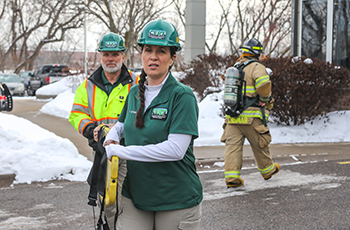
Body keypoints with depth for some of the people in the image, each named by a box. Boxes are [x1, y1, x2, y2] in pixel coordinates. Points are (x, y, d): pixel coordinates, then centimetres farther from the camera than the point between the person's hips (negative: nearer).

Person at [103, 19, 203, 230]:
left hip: (176, 200, -4)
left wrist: (120, 151, -18)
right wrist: (111, 137, 2)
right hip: (134, 196, 5)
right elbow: (123, 124, 27)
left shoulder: (182, 95, -12)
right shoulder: (135, 92, 8)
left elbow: (175, 149, -22)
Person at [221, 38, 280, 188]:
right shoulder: (256, 67, -7)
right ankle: (267, 170, 30)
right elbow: (263, 83, -25)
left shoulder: (234, 67, 17)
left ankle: (231, 176, -8)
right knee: (260, 145, 13)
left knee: (232, 145, 0)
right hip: (250, 116, -5)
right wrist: (265, 98, -8)